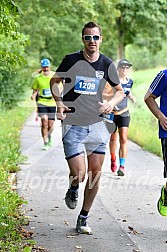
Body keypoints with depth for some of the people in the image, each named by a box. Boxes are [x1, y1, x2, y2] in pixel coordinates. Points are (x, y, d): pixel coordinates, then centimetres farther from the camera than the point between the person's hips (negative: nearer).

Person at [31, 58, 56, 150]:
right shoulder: (38, 78, 0)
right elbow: (35, 90, 9)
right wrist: (33, 95, -12)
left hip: (52, 103, 1)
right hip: (42, 102, -1)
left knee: (50, 125, 4)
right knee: (44, 121, -19)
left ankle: (49, 136, 39)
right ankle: (45, 142, -8)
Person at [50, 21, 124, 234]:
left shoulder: (107, 64, 3)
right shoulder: (71, 60, -5)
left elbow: (120, 91, 15)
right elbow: (54, 81, 10)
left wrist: (112, 103, -6)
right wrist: (59, 102, -7)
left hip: (96, 125, 3)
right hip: (72, 124, -3)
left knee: (95, 175, 2)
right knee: (78, 174, -13)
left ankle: (83, 219, 18)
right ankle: (73, 189, 25)